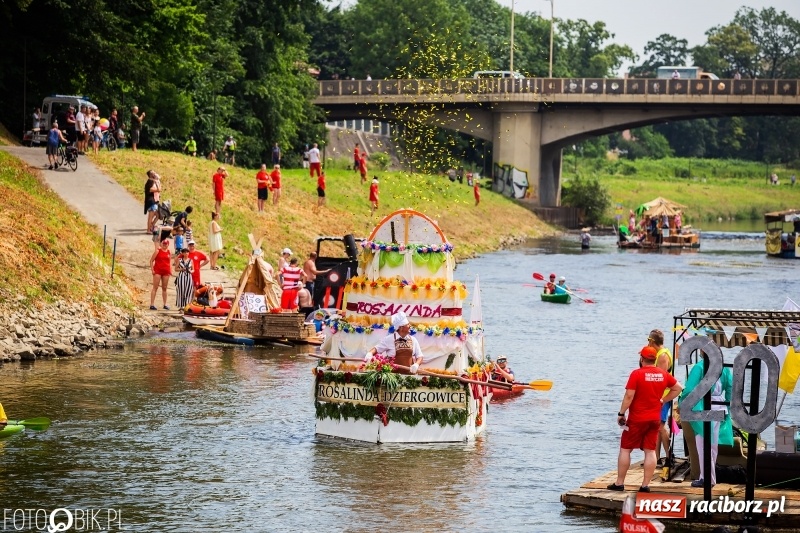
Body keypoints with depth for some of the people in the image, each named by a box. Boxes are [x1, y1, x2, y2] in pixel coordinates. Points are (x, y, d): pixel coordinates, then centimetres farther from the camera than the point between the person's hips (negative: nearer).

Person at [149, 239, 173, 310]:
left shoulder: (169, 252, 11)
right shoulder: (158, 251, -2)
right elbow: (151, 260, -2)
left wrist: (170, 270, 6)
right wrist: (152, 269, -10)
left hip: (166, 272, 5)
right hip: (157, 271, -5)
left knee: (164, 288, 10)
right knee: (155, 287, -6)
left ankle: (165, 304, 16)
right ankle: (152, 304, -9)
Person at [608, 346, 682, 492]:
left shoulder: (636, 374, -13)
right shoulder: (663, 375, 3)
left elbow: (629, 396, -16)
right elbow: (678, 388, 15)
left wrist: (621, 414, -7)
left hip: (636, 419, -4)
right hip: (655, 419, 4)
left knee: (625, 449, 6)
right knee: (650, 451, 6)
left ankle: (619, 483, 7)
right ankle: (645, 485, 4)